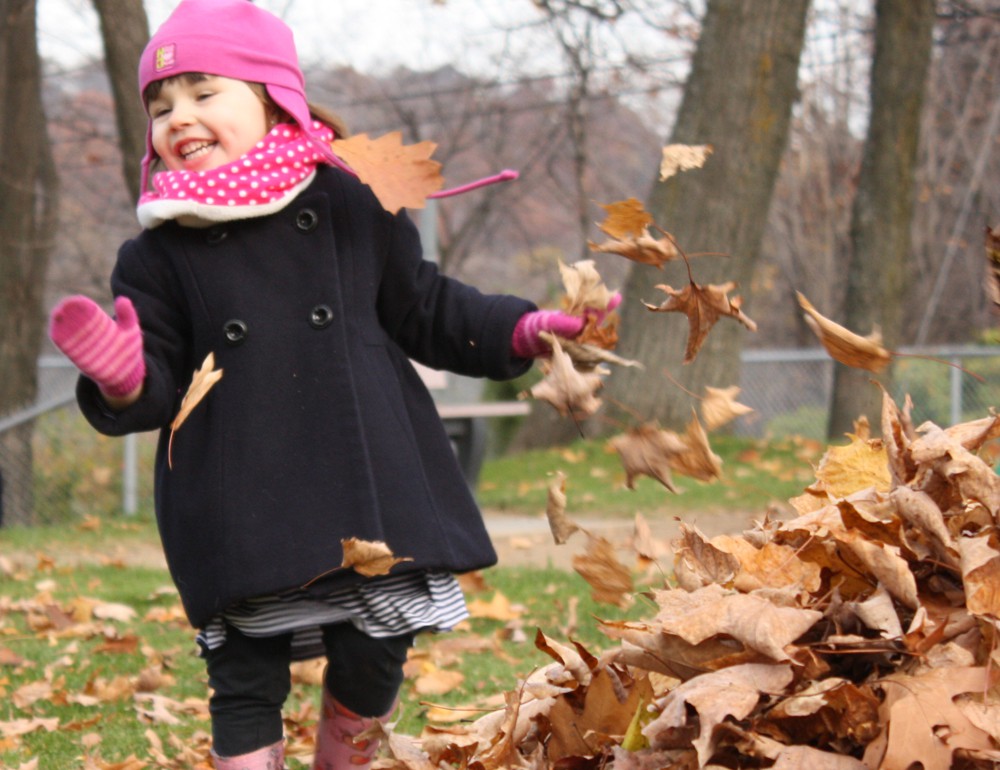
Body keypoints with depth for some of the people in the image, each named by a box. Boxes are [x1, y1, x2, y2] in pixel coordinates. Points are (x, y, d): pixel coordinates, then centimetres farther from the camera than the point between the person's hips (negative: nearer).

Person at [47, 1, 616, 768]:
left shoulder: (351, 208, 5)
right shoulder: (158, 255, 4)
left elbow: (427, 311, 14)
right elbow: (159, 384, 1)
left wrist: (521, 329, 6)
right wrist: (122, 378, -21)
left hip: (370, 491, 1)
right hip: (238, 518, 0)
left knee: (373, 661, 6)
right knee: (244, 682, 2)